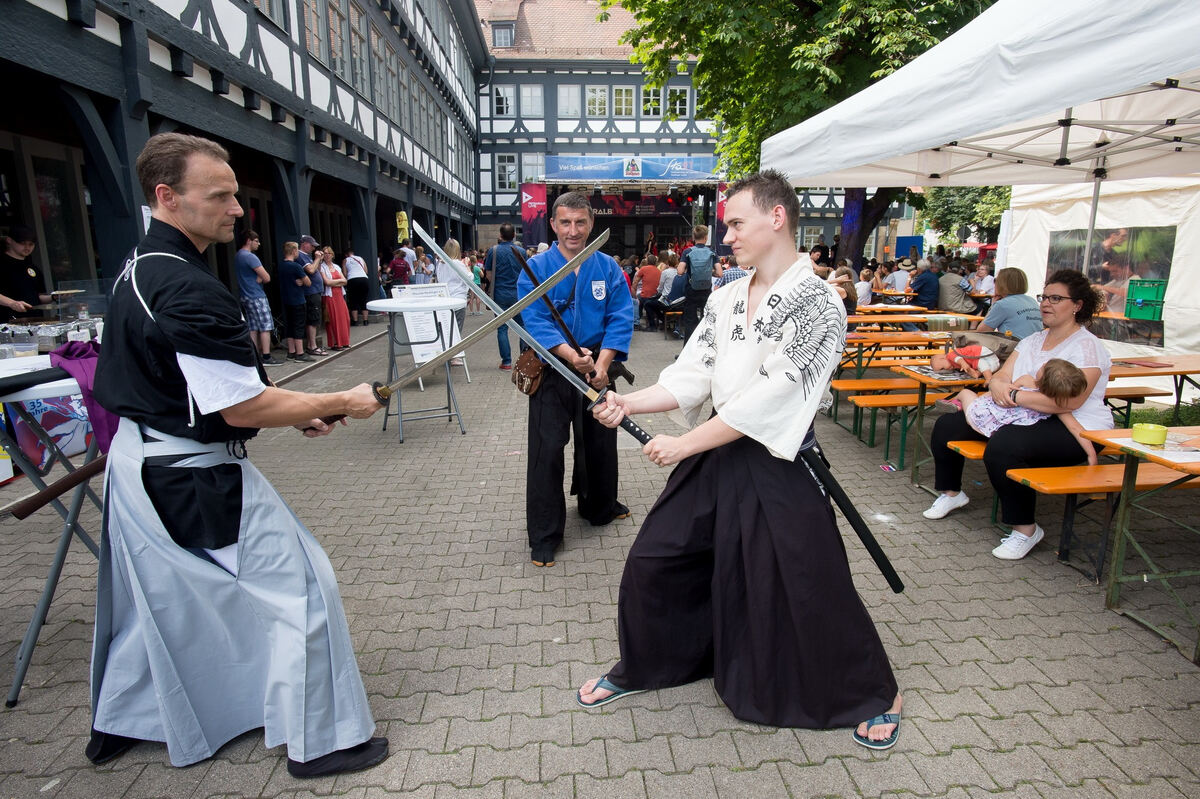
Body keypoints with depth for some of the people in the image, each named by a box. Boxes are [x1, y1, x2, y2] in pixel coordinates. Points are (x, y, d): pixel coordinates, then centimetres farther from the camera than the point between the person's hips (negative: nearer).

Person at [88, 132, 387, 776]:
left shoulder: (138, 270, 7)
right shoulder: (190, 292, -26)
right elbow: (241, 408, -25)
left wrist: (292, 411, 7)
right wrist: (341, 403, -14)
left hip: (137, 461, 10)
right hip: (196, 480, -10)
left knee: (151, 594, 26)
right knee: (296, 582, 1)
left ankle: (118, 724, 48)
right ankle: (316, 740, 15)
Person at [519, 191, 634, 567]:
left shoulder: (607, 267, 3)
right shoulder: (536, 267, -4)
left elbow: (621, 318, -3)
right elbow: (535, 321, -13)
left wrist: (602, 362, -18)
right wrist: (571, 356, -28)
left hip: (598, 367, 3)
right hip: (551, 371, -3)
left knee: (600, 441, 16)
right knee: (547, 450, -4)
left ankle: (599, 506, 42)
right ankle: (544, 536, 9)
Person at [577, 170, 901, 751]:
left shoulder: (818, 304, -15)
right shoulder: (725, 299, 6)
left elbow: (768, 399, -22)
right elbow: (691, 376, 5)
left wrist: (682, 446, -20)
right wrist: (628, 403, -10)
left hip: (776, 470, -6)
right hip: (713, 456, 7)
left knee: (807, 591, 5)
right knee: (652, 560, 10)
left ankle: (875, 693, 36)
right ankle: (638, 668, 36)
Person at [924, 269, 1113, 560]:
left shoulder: (1087, 347, -10)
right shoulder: (1033, 341, 15)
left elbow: (1069, 402, -24)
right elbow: (1000, 376, 8)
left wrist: (1015, 396, -26)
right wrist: (998, 385, -16)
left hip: (1074, 429, -9)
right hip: (1024, 418, 9)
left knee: (1003, 445, -38)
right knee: (947, 425, 3)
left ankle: (1026, 528, -21)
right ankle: (951, 492, 22)